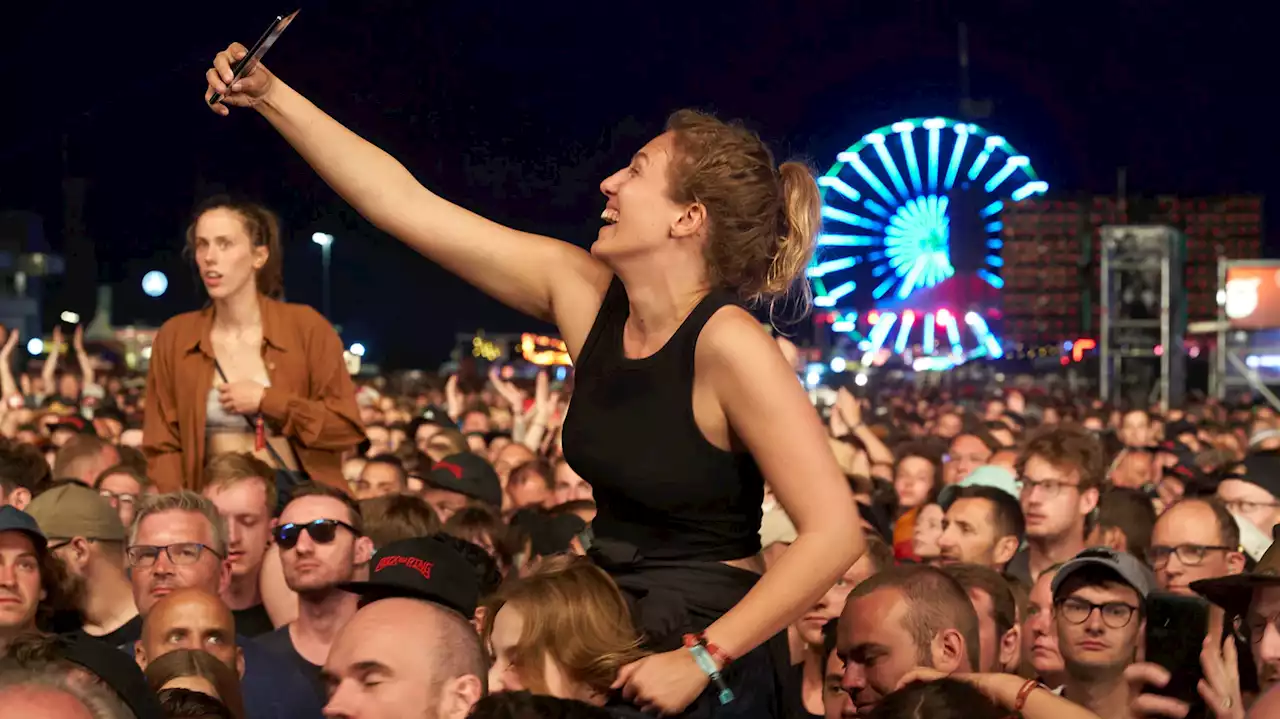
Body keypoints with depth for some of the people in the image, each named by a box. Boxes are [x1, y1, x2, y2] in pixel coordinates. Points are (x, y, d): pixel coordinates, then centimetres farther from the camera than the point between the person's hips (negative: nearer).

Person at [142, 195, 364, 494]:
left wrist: (265, 400, -10)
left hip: (297, 496, -1)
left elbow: (347, 427, -2)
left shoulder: (306, 327, 0)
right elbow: (162, 446, 6)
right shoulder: (174, 337, 6)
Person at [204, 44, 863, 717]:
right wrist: (270, 95, 1)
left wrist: (701, 659, -24)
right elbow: (407, 205, 0)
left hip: (712, 631, -7)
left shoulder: (727, 344, -22)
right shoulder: (582, 292, -3)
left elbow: (835, 532, -24)